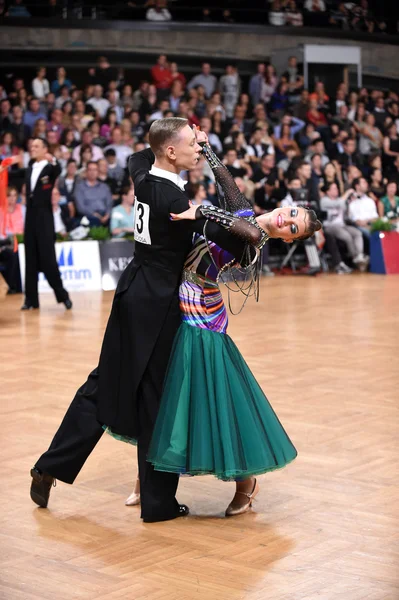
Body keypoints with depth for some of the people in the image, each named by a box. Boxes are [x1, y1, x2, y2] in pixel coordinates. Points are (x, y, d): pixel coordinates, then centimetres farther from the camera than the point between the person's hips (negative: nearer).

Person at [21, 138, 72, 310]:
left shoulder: (50, 168, -5)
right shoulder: (30, 170, 15)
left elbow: (58, 171, -27)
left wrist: (53, 160, -47)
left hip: (44, 217, -6)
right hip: (30, 217, 6)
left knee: (48, 258, -7)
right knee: (30, 259, 5)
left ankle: (62, 295, 2)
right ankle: (31, 298, 8)